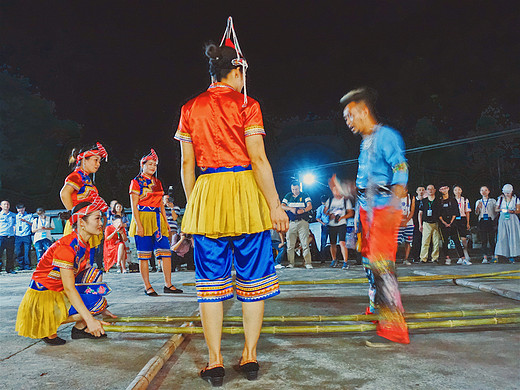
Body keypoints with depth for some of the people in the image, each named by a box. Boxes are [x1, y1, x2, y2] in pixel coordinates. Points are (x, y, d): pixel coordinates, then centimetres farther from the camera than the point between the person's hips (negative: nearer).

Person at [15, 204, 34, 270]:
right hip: (18, 236, 3)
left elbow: (32, 224, 2)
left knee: (27, 252, -7)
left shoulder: (29, 215, 11)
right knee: (18, 252, -2)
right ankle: (21, 266, 7)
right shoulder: (16, 216, 19)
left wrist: (25, 221, -13)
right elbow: (14, 226, 22)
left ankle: (27, 266, 0)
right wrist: (13, 234, 12)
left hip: (26, 236, -2)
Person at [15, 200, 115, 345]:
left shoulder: (84, 246, 5)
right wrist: (90, 319, -30)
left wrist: (102, 309, 7)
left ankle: (81, 328, 3)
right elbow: (69, 288, -27)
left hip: (59, 293, 9)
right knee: (96, 301, -20)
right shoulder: (67, 246, -24)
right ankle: (48, 328, -6)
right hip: (43, 297, -9)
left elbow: (88, 277, 10)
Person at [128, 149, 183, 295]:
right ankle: (147, 287, 5)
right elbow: (134, 206, -6)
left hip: (157, 220, 6)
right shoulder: (136, 182, 0)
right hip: (143, 218, -6)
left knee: (166, 252, -2)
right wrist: (138, 225, -16)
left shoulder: (157, 182, 18)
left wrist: (166, 222, 13)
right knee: (144, 255, -2)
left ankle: (168, 285, 4)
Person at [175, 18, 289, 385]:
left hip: (206, 197, 3)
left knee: (211, 280, 8)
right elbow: (258, 159, -9)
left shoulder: (190, 108, 9)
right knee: (252, 278, 9)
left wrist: (192, 204, 17)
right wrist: (275, 205, -6)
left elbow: (187, 164, 8)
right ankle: (250, 356, 15)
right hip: (245, 193, -3)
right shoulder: (246, 105, -2)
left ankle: (215, 362, 11)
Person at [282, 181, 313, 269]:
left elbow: (310, 206, -5)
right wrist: (290, 208, -15)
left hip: (302, 222, -2)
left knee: (305, 243, -9)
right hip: (291, 223, 2)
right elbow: (282, 206, 4)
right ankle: (290, 263, 9)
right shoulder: (288, 196, 14)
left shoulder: (305, 195, 8)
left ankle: (308, 263, -7)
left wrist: (303, 210, -26)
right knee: (290, 244, 0)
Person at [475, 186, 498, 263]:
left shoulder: (493, 201, 10)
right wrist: (478, 207, -15)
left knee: (492, 239, -3)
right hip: (482, 221, 1)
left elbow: (496, 211, 9)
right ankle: (485, 257, -5)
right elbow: (476, 213, 5)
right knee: (483, 240, -4)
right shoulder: (478, 202, 13)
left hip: (491, 221, -1)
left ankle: (493, 256, 7)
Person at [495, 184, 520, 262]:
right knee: (501, 236, -7)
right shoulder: (500, 199, 8)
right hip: (503, 219, 0)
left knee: (513, 236, -5)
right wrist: (501, 210, -12)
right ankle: (496, 256, -11)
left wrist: (512, 211, -18)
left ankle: (512, 256, 1)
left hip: (512, 219, 0)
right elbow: (496, 209, 10)